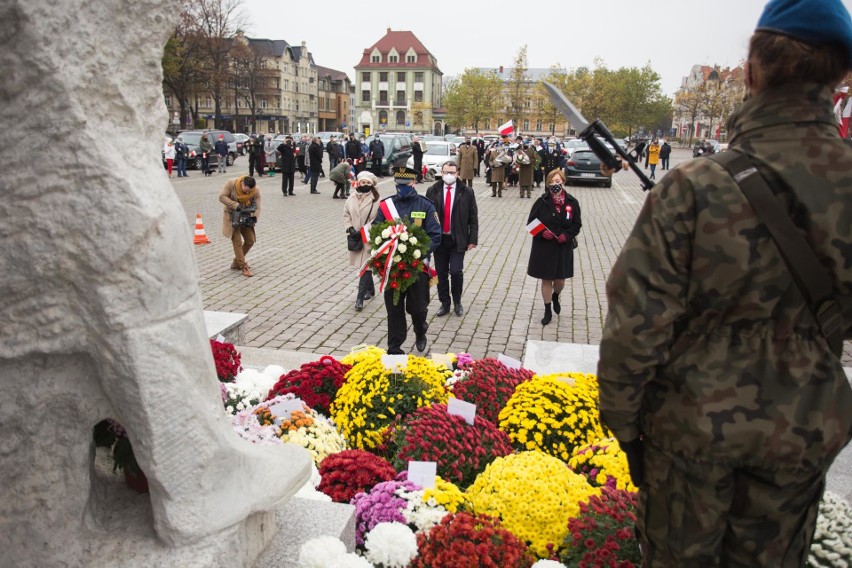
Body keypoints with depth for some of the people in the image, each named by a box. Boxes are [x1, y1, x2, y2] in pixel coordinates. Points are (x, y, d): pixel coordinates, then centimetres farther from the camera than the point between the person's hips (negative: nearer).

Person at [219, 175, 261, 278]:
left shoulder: (256, 190, -17)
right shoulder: (231, 183, -23)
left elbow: (257, 207, -14)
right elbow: (222, 197, -19)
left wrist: (254, 217, -34)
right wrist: (235, 205, -31)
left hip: (245, 217, 4)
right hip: (232, 216, -4)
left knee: (250, 241, 5)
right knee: (237, 242, -9)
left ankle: (236, 263, 22)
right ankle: (244, 267, -3)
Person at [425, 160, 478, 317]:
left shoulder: (467, 192, 0)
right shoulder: (432, 192, 2)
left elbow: (473, 218, 1)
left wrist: (473, 239, -3)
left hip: (458, 240, -2)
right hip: (438, 239, 2)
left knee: (456, 272, -8)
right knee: (441, 273, 8)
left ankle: (457, 302, 17)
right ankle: (444, 304, 23)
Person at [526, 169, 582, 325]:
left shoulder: (572, 202, -4)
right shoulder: (542, 202, -8)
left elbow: (577, 224, 2)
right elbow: (531, 222, -2)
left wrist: (567, 235, -14)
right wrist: (542, 232, -19)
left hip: (563, 247, 1)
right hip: (543, 247, -1)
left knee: (560, 279, 12)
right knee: (546, 280, 7)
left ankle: (555, 297, 47)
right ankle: (548, 311, 22)